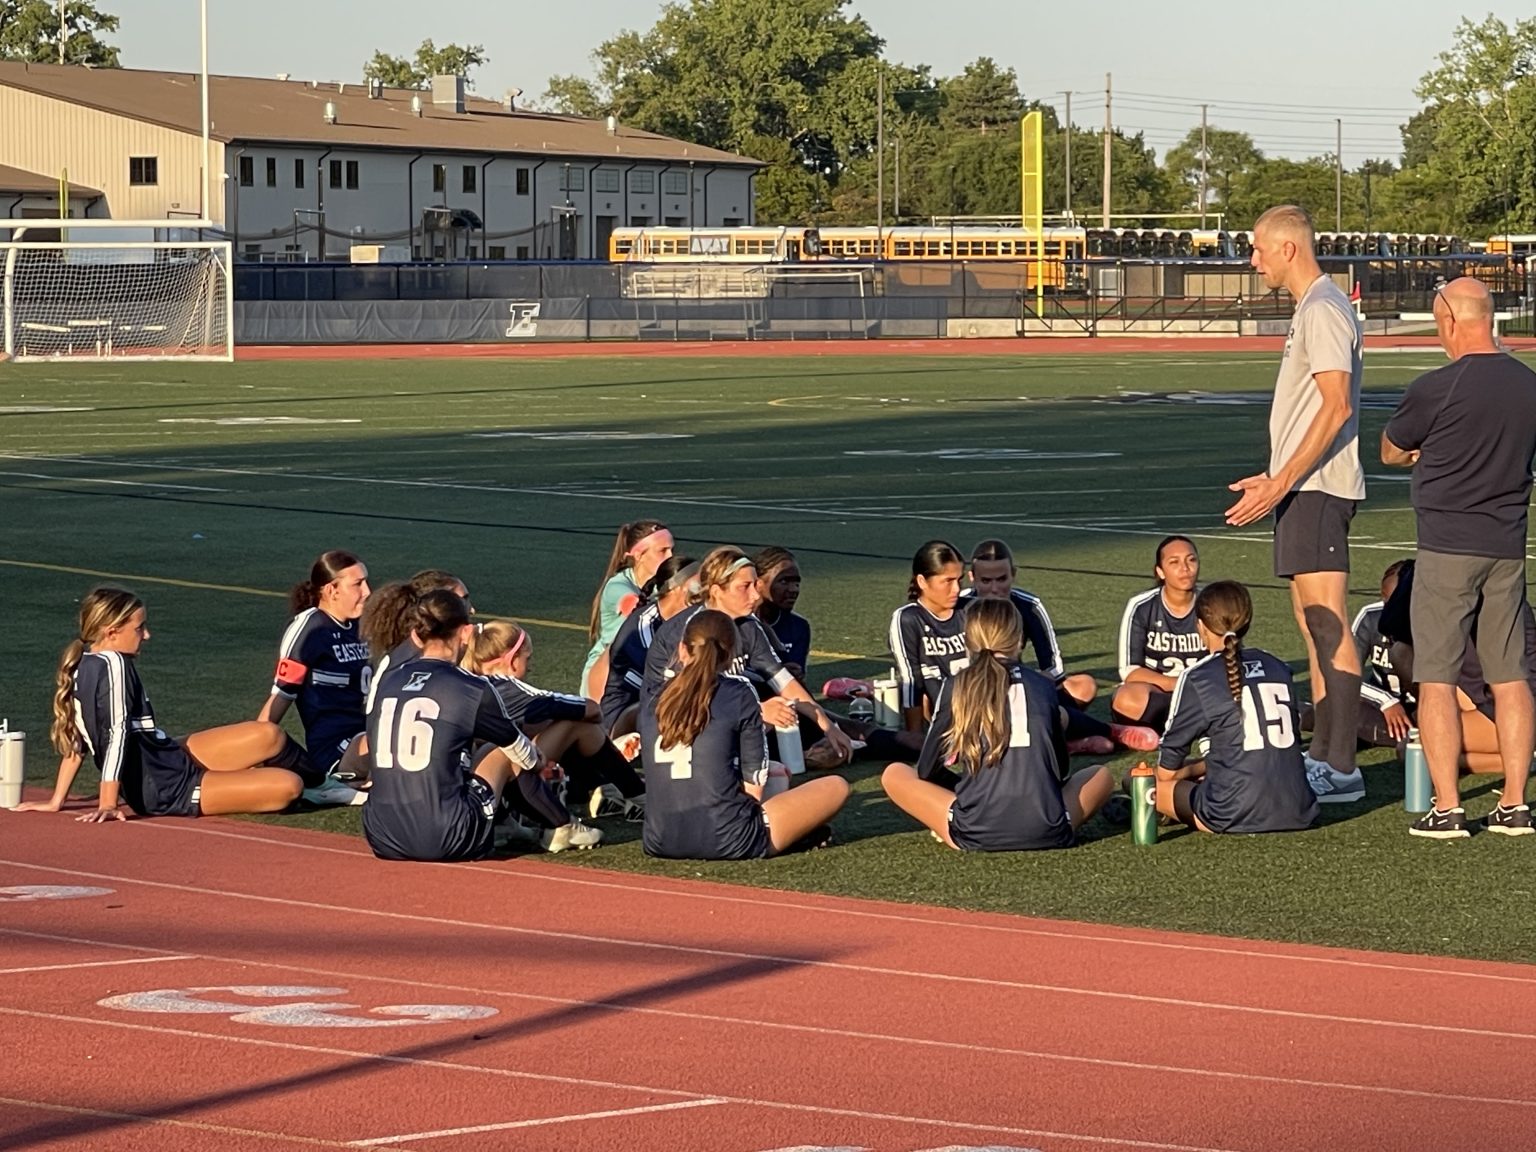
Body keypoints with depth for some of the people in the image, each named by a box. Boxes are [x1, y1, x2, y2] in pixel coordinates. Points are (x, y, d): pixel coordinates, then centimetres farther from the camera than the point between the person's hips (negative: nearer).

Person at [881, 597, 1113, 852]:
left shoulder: (956, 687, 4)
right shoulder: (1043, 686, 10)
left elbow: (927, 771, 10)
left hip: (975, 837, -2)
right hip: (1049, 834, 2)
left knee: (894, 775, 19)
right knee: (1101, 775, 31)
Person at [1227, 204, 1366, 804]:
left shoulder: (1323, 311, -13)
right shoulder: (1313, 309, 19)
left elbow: (1336, 406, -21)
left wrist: (1281, 483, -21)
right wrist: (1274, 478, 26)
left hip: (1317, 487, -11)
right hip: (1306, 486, 11)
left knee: (1327, 623, -12)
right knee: (1312, 625, 13)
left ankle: (1341, 767, -13)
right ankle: (1324, 756, 19)